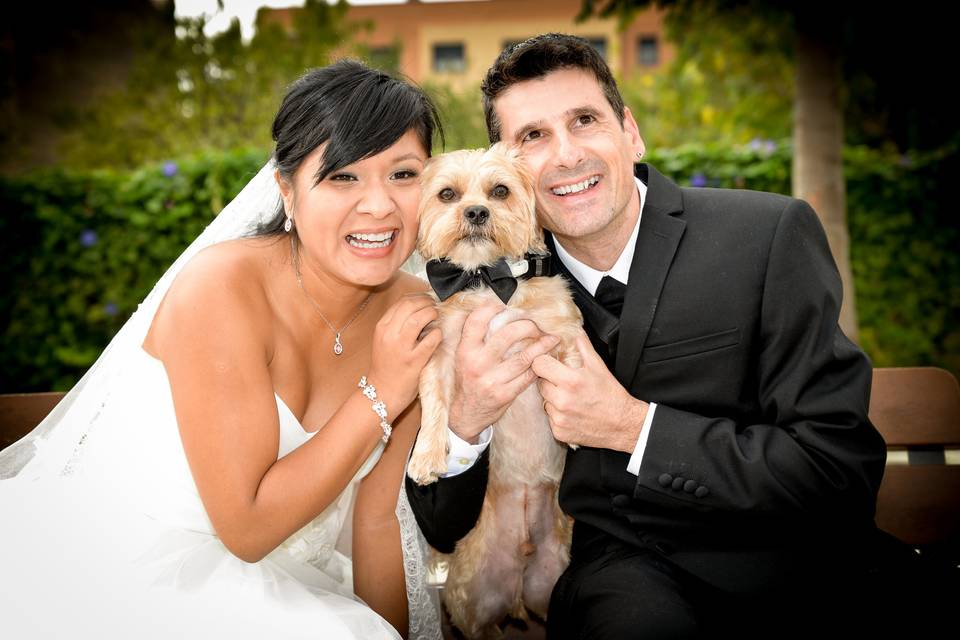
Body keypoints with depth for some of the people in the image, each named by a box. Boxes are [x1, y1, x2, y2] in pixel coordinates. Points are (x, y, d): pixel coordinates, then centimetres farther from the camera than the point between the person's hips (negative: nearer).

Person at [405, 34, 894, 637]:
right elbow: (442, 530, -1)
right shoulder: (496, 289, -4)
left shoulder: (770, 235, -12)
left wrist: (633, 427, -21)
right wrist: (465, 421, -23)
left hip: (785, 566, 1)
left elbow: (844, 468, -14)